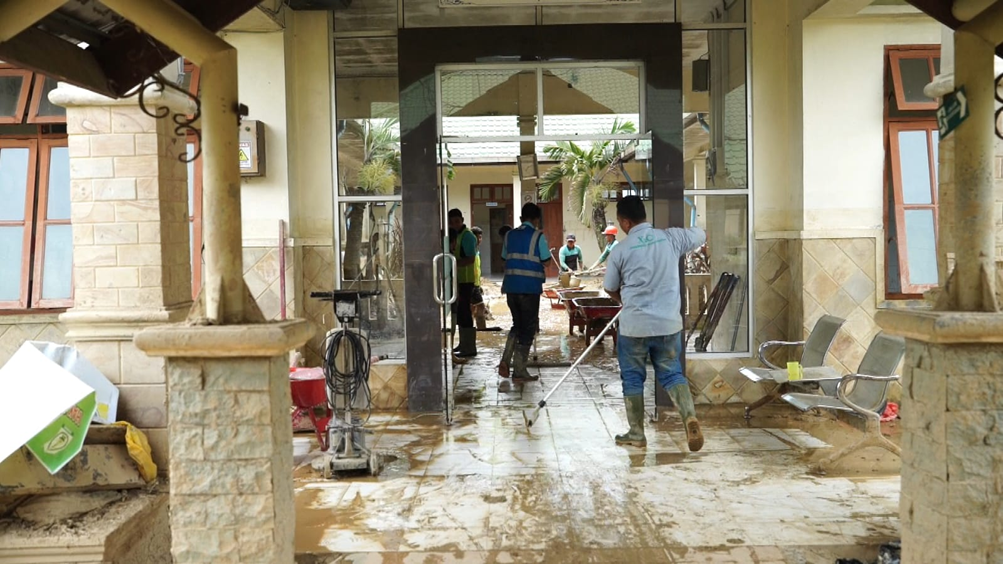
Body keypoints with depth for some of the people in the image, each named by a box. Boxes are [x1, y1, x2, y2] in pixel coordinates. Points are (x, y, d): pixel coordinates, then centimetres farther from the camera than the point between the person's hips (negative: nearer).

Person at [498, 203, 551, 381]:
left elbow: (505, 259, 10)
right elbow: (545, 262, -4)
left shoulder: (510, 235, 8)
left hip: (511, 286, 5)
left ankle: (505, 361, 6)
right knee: (528, 328, 5)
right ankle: (519, 370, 7)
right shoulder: (538, 236, -6)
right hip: (530, 288, -5)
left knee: (517, 324, 20)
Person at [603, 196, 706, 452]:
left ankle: (636, 434, 20)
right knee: (672, 374, 15)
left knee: (633, 378, 13)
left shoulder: (620, 250, -8)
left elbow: (610, 289, 5)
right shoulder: (671, 237, -2)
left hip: (634, 325, -2)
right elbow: (703, 235, 18)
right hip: (668, 323, 3)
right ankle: (690, 416, -8)